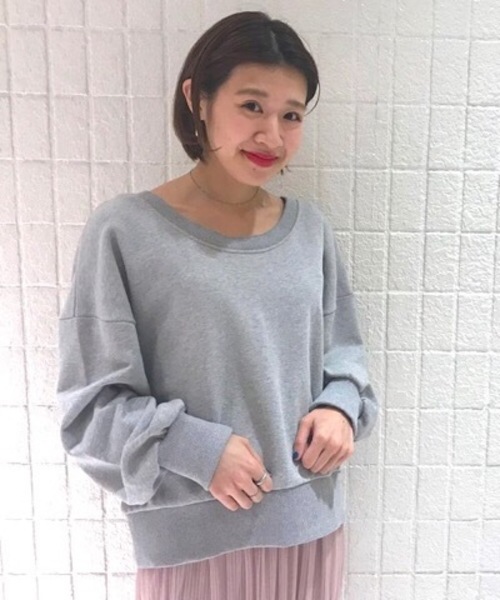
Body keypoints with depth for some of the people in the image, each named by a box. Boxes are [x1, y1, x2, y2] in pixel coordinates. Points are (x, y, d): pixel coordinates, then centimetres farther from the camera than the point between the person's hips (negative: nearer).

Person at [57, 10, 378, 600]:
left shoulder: (310, 227, -1)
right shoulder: (125, 230, -14)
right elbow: (91, 401, -10)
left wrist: (341, 408, -9)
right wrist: (195, 449, -20)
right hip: (190, 535, -3)